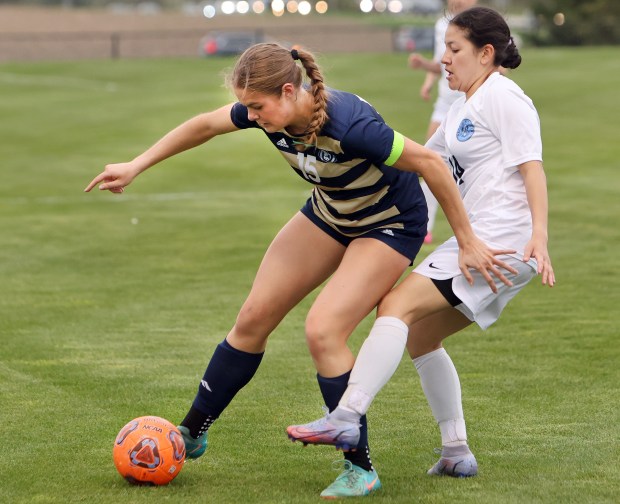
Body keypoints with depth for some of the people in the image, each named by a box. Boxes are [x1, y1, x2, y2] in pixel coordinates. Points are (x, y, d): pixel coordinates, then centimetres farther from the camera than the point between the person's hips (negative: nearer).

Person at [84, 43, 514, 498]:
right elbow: (204, 125, 1)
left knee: (323, 329, -21)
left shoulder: (349, 125, -38)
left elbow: (430, 162, -30)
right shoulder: (272, 112, -18)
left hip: (390, 225, -7)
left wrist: (467, 241, -23)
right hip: (329, 213, 7)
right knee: (254, 316, 5)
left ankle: (361, 470, -8)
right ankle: (192, 433, 20)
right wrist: (134, 168, 4)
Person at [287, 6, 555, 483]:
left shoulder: (503, 97, -5)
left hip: (504, 238, -10)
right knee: (419, 334, 13)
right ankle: (456, 453, 15)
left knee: (399, 305, -20)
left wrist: (539, 236, -24)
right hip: (482, 238, 10)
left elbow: (531, 166, -14)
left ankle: (347, 417, -32)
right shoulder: (464, 108, 24)